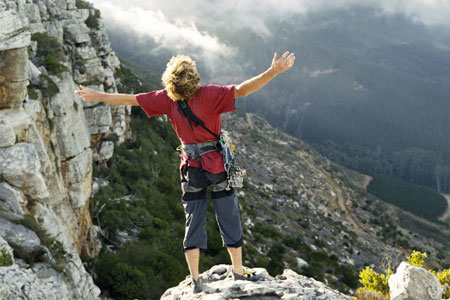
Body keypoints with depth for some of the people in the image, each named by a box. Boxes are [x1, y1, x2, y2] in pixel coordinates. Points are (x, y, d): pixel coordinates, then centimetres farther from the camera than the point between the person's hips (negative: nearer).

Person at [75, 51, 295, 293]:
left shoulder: (167, 99, -4)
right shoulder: (208, 94, -16)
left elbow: (130, 99, 2)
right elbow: (242, 90, -26)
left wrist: (96, 96, 14)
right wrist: (274, 71, -27)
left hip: (191, 167, 3)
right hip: (217, 165, -3)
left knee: (193, 223, 10)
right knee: (229, 219, 8)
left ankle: (195, 280, 12)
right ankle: (238, 273, 16)